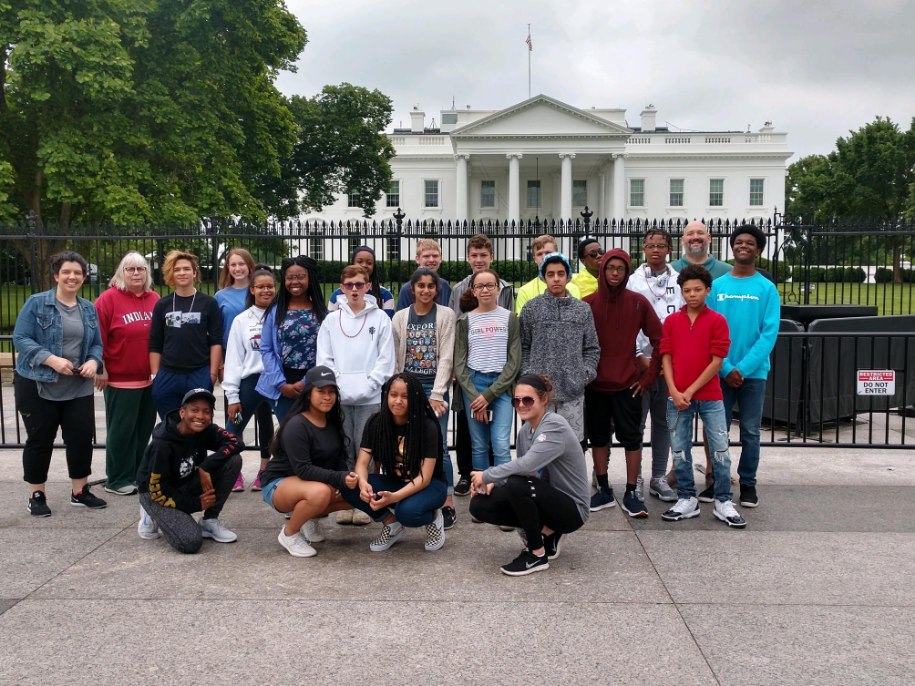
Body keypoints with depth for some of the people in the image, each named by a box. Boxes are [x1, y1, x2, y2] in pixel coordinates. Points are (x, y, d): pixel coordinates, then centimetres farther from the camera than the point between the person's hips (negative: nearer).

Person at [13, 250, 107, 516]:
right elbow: (20, 339, -11)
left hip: (78, 388, 4)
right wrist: (52, 359, -24)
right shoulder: (36, 303, -7)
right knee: (40, 441, 6)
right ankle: (36, 495, 20)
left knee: (82, 438, 5)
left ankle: (80, 492, 20)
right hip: (37, 385, -4)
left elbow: (97, 344, 12)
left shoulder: (89, 309, 8)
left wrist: (94, 361, -11)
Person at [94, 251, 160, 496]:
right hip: (120, 379, -6)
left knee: (144, 428, 13)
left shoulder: (155, 299, 7)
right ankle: (117, 480, 13)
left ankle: (138, 474, 27)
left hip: (150, 379, 6)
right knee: (121, 430, 2)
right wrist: (100, 367, -11)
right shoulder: (109, 299, -8)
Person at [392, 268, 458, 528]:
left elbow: (446, 357, -6)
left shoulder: (446, 315, -1)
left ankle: (448, 504, 2)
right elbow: (394, 358, 8)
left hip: (435, 387, -3)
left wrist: (436, 395, -11)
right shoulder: (400, 317, 7)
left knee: (438, 446, -4)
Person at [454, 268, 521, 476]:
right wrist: (474, 396, -8)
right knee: (479, 446, 4)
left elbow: (514, 361, -2)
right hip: (472, 385, 1)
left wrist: (489, 395, -8)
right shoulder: (465, 320, 6)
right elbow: (459, 363, 4)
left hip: (501, 385, -1)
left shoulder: (510, 318, 4)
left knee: (501, 445, -10)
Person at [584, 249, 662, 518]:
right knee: (598, 437, 9)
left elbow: (659, 341, 0)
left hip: (627, 385, -1)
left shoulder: (638, 302, -2)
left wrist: (648, 376, -3)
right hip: (595, 385, 1)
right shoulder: (587, 303, -1)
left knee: (631, 438, 2)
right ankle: (604, 490, 22)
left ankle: (631, 494, 12)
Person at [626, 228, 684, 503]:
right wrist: (641, 356, -8)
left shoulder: (680, 282, 6)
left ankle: (659, 478, 18)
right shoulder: (633, 281, 3)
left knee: (664, 421, 9)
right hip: (640, 360, -2)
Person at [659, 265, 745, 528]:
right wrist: (674, 392, -9)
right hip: (677, 396, 2)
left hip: (710, 396, -2)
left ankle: (723, 503, 13)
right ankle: (687, 500, 19)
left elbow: (716, 361, -6)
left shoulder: (717, 321, -2)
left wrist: (690, 391, -10)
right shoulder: (671, 321, 6)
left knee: (721, 449, 1)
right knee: (680, 451, 8)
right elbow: (666, 358, 3)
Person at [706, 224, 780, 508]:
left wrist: (743, 368, -16)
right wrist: (725, 368, -11)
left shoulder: (767, 288, -1)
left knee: (750, 432, 7)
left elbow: (769, 333, -8)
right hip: (721, 372, 1)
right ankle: (716, 481, 21)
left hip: (753, 372, -1)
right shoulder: (717, 286, 3)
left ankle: (748, 484, 19)